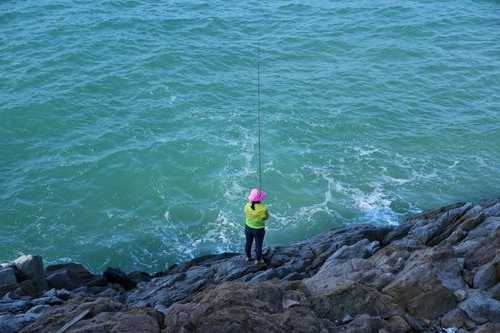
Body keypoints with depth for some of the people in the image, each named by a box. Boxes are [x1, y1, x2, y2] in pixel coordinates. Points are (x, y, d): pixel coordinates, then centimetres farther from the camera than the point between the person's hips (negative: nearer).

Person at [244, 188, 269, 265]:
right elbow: (266, 217, -12)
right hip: (259, 229, -3)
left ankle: (248, 257, 45)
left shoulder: (247, 206, -23)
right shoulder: (263, 208, -31)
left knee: (248, 242, 25)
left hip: (248, 227, 3)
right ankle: (258, 260, 37)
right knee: (258, 245, 19)